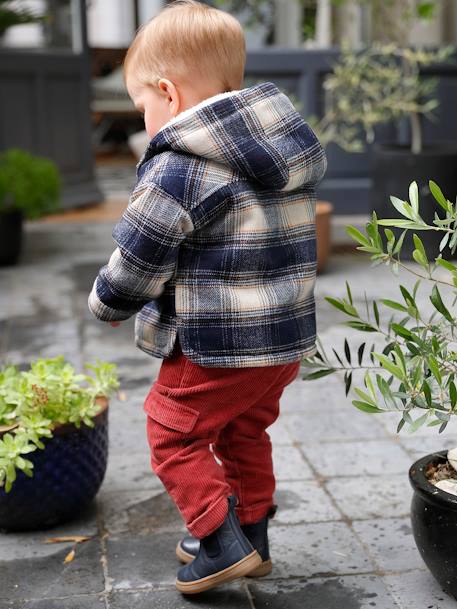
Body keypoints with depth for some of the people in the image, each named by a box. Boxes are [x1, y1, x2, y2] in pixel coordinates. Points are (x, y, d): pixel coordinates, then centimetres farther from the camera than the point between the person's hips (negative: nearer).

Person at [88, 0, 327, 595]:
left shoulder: (177, 170, -19)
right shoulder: (292, 151, 7)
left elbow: (136, 262, -14)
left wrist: (106, 302, 7)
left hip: (216, 346, -8)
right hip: (287, 338, 9)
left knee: (175, 433, 10)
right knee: (244, 433, 24)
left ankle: (222, 541, 13)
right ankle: (252, 534, 36)